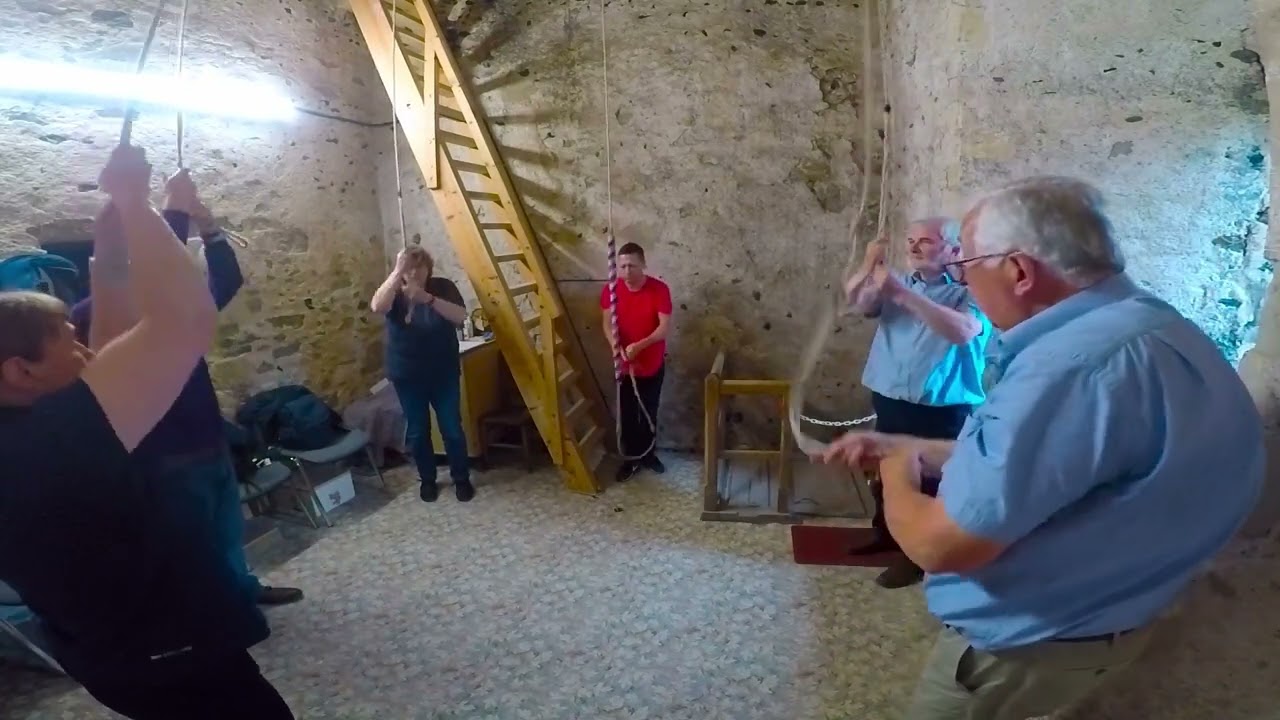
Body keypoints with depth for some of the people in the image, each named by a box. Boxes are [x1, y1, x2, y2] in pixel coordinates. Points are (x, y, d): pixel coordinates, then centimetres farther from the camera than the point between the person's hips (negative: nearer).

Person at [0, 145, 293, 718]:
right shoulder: (48, 440, -31)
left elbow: (108, 353, 9)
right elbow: (187, 319, -39)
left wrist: (108, 257, 1)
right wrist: (132, 200, -25)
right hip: (174, 657, -10)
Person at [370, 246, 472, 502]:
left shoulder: (443, 287, -4)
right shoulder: (394, 293, -3)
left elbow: (460, 317, -20)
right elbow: (377, 307, -27)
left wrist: (429, 299, -33)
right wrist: (397, 272, -34)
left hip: (444, 373, -1)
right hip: (407, 376, 1)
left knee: (452, 428, 4)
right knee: (417, 431, 10)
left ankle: (462, 478, 22)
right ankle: (427, 479, 29)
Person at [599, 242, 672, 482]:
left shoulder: (659, 289, -16)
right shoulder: (610, 290, -9)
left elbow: (665, 326, -18)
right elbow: (608, 323, -5)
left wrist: (639, 345, -31)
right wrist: (614, 343, -26)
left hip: (653, 364, -1)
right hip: (625, 365, 1)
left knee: (649, 413, 15)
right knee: (627, 414, 10)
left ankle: (649, 454, 35)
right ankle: (631, 458, 27)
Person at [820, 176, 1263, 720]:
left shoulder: (1077, 365, -35)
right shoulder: (1140, 325, 2)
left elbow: (941, 543, -34)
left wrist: (898, 475, -12)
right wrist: (905, 447, 7)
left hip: (1035, 638, -9)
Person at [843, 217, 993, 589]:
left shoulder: (968, 292, -9)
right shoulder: (897, 283, 8)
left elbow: (963, 331, -30)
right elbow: (857, 303, -8)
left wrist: (904, 294, -34)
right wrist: (868, 268, -28)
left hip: (942, 412, -6)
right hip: (889, 401, 6)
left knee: (929, 482, 5)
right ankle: (885, 534, 41)